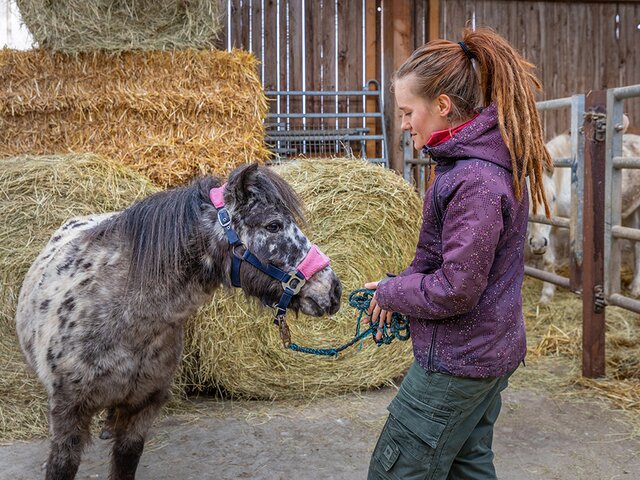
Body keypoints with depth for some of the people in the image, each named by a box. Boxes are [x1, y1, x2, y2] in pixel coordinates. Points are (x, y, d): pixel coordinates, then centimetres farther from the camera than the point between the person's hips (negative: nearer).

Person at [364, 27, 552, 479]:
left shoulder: (475, 182, -26)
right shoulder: (490, 161, 6)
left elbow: (456, 290, -26)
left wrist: (390, 293, -10)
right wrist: (399, 286, 2)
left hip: (455, 364, -10)